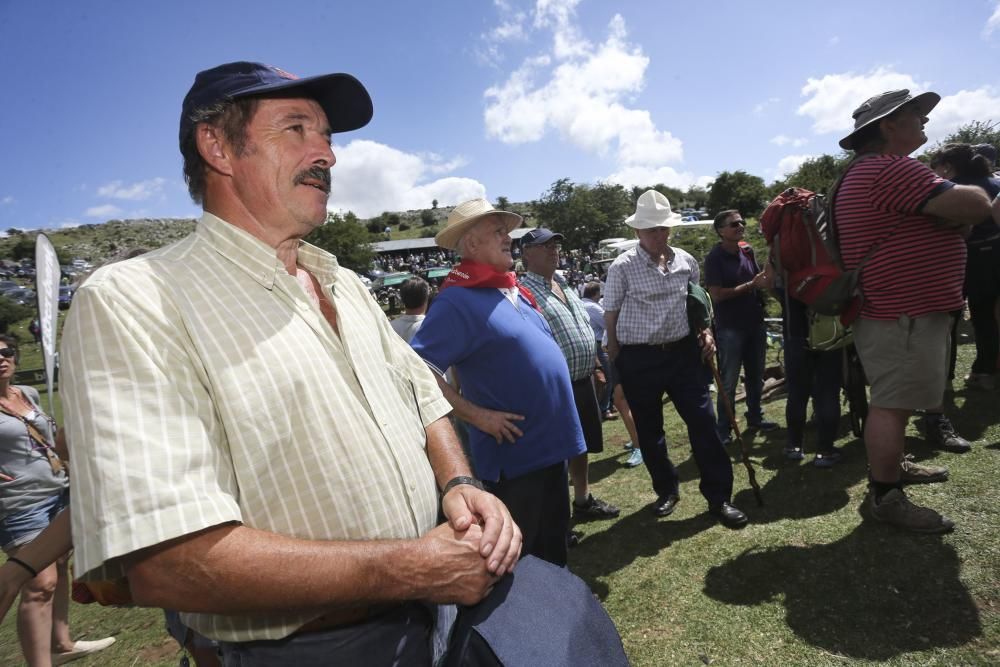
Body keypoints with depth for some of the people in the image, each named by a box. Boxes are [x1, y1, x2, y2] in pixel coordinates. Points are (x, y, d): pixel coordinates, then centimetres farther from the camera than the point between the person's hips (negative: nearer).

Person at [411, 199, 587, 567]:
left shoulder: (512, 289, 10)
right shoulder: (458, 300, -17)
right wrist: (478, 416, -22)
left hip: (550, 442, 8)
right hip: (514, 452, -8)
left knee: (554, 541, 24)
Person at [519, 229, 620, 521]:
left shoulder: (563, 285, 14)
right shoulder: (525, 292, -14)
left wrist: (593, 364, 20)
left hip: (584, 380, 9)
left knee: (582, 445, 20)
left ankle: (583, 499, 37)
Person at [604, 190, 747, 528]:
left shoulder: (686, 261, 5)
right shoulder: (623, 266, -7)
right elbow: (611, 316, -2)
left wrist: (705, 332, 4)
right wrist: (617, 362, -1)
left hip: (683, 352, 3)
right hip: (639, 360, -2)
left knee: (703, 422, -1)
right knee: (649, 431, 10)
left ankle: (719, 497, 13)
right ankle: (667, 490, 31)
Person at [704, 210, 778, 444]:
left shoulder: (747, 250, 6)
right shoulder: (714, 257, -12)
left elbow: (760, 280, 17)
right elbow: (717, 295, -18)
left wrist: (766, 281, -6)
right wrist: (751, 285, -18)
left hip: (754, 322, 7)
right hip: (729, 327, -6)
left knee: (756, 376, 18)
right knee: (728, 382, 1)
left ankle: (755, 417, 35)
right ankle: (724, 429, 11)